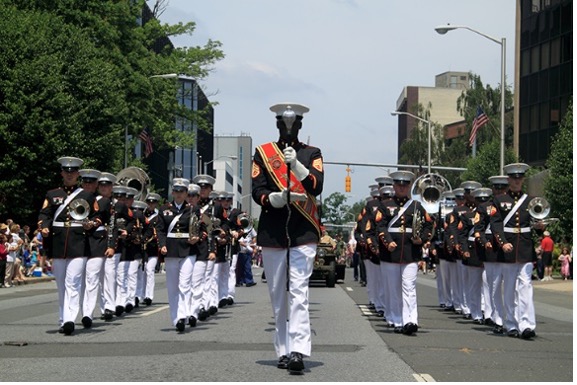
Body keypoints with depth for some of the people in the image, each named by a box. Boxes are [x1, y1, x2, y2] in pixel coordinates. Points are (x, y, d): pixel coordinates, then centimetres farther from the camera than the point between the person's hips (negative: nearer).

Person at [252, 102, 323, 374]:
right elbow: (257, 191, 1)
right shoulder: (262, 153, 10)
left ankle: (298, 351, -21)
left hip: (304, 232, -2)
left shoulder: (312, 154, 9)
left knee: (298, 293, -12)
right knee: (278, 296, 7)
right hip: (272, 233, 2)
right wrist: (274, 198, -19)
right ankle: (283, 351, 16)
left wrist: (296, 164, -23)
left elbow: (316, 186, -8)